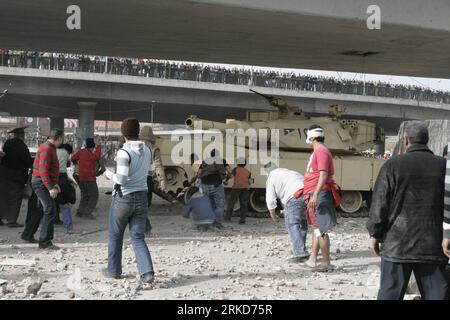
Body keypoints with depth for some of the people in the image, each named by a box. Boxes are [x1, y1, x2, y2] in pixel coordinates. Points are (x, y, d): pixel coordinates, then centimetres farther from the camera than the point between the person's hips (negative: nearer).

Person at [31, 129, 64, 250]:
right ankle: (45, 242, -12)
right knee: (50, 210, -14)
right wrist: (50, 187, -25)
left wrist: (55, 183, 16)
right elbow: (43, 170, -24)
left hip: (45, 184, 11)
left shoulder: (51, 148, 16)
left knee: (48, 211, 12)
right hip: (41, 183, -11)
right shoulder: (47, 149, -18)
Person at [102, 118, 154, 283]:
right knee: (138, 237, 7)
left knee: (115, 235, 14)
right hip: (142, 197, 5)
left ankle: (114, 270, 26)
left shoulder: (124, 152, -18)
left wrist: (109, 174, -4)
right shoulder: (147, 150, 3)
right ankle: (147, 272, -8)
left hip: (123, 198, -5)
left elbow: (122, 179, -23)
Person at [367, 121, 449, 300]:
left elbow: (379, 203, -4)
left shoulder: (393, 165, -5)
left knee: (390, 292, 6)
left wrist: (376, 233, 6)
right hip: (433, 245, 2)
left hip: (397, 244, -2)